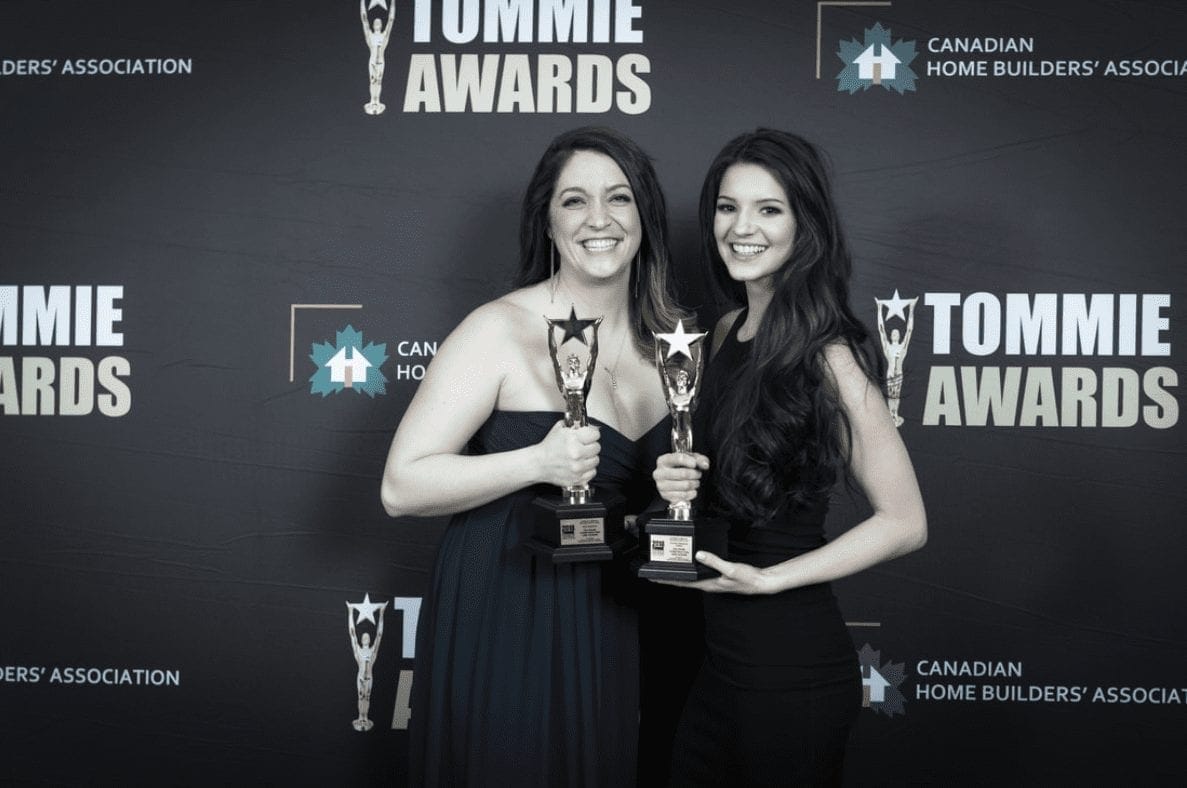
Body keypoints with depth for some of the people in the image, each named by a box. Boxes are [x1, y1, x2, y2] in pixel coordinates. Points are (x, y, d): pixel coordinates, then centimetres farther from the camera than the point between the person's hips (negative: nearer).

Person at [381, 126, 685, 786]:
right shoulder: (502, 329, -14)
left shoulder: (668, 338, 4)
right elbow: (402, 488, -17)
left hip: (611, 628, 5)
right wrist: (539, 463, -27)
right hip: (503, 630, -5)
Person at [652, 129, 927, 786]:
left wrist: (768, 577, -18)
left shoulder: (826, 355, -16)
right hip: (718, 652, 7)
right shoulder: (727, 332, 7)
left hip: (788, 662, -7)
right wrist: (673, 482, -5)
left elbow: (904, 522, -16)